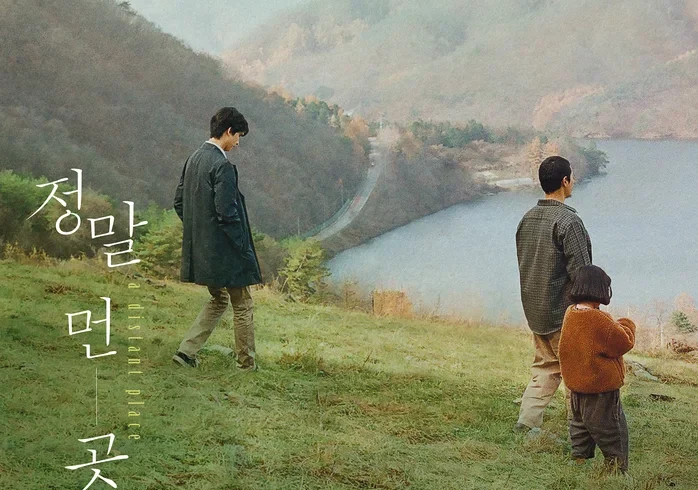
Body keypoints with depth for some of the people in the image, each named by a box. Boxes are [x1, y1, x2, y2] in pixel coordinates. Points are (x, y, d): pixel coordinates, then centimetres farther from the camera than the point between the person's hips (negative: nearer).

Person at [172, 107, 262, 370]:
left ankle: (186, 351, 14)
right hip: (223, 250, -9)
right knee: (242, 305, 7)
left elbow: (179, 202, 14)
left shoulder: (194, 158, 7)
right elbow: (226, 213, -23)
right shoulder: (222, 166, -20)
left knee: (218, 300, 23)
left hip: (201, 250, 9)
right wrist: (244, 248, -15)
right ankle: (247, 363, 15)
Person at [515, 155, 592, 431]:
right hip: (563, 314, -8)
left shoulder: (527, 219, 7)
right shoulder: (568, 221, -19)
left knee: (545, 367, 17)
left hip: (534, 312, 8)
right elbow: (581, 273, -20)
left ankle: (527, 421, 11)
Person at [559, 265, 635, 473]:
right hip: (601, 387, -8)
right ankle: (618, 468, 8)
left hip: (576, 386, 8)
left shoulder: (570, 314, 1)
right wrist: (626, 325, 0)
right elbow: (624, 342, -17)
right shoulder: (600, 321, -25)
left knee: (580, 425, 21)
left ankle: (579, 458, 27)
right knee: (612, 430, 3)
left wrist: (615, 326, 7)